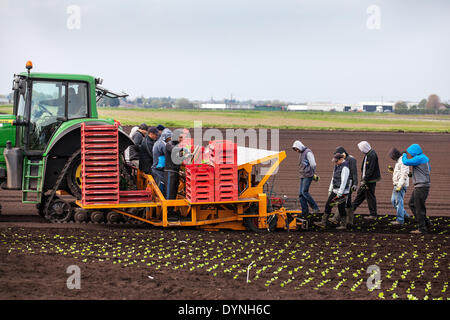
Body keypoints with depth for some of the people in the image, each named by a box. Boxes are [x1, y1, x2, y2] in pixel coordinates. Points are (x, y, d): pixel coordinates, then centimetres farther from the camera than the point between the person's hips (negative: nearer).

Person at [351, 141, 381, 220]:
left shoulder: (372, 155, -19)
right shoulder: (367, 155, 12)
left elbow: (370, 170, -23)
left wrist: (364, 180, -22)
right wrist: (362, 179, 18)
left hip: (371, 180, -10)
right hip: (365, 179, 10)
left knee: (370, 197, -3)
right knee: (360, 193, 16)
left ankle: (373, 214, 5)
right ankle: (352, 209, 26)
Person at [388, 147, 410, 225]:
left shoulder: (403, 161, -16)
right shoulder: (398, 161, 16)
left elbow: (404, 175, -22)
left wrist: (399, 186, -24)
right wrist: (392, 170, 8)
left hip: (401, 185, -11)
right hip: (397, 184, 11)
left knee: (399, 202, -7)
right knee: (393, 200, 14)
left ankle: (400, 220, -3)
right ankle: (404, 215, 19)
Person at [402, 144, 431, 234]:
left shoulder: (419, 158, -17)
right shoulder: (424, 158, 14)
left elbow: (406, 162, -21)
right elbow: (429, 169, 28)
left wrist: (404, 156, 1)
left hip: (421, 186, -10)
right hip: (419, 186, 10)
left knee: (419, 208, -4)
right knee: (411, 204, 16)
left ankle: (422, 229, 1)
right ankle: (426, 223, 17)